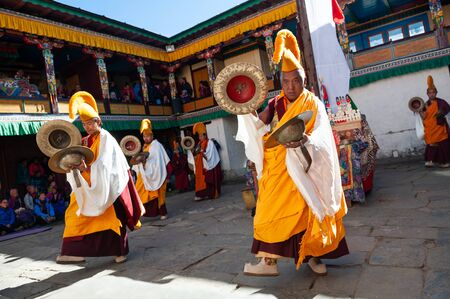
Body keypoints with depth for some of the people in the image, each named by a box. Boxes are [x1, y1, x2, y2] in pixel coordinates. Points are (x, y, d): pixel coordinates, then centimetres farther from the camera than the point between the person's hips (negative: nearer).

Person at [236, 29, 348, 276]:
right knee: (271, 209, -2)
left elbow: (320, 138, -14)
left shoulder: (313, 104, -3)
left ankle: (314, 256, 25)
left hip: (305, 167, -2)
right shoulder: (275, 104, 6)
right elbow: (258, 126, -6)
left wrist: (303, 141, -35)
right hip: (279, 168, 3)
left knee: (309, 210, 5)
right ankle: (269, 261, 6)